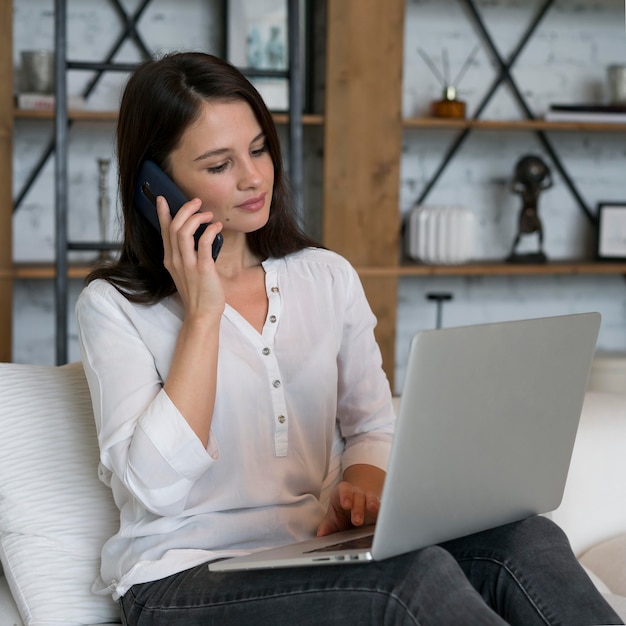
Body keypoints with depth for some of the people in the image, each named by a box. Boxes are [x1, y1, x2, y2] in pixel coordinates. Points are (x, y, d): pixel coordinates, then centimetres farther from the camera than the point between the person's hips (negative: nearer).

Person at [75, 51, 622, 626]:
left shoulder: (329, 277, 11)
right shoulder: (114, 306, -3)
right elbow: (155, 486, -14)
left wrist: (358, 490, -8)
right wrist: (202, 312, -14)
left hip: (325, 554, 5)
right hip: (186, 579, -4)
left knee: (524, 541, -24)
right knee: (414, 574, -33)